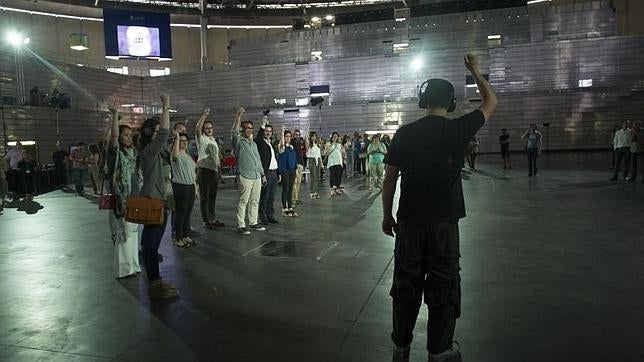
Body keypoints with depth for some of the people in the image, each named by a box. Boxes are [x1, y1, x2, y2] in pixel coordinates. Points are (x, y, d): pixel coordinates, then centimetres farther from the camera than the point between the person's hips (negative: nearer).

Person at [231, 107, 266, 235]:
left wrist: (263, 174, 20)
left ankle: (253, 222, 21)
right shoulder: (238, 141, -2)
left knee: (255, 201, 11)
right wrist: (239, 115, -26)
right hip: (245, 176, -7)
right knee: (243, 202, -5)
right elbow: (234, 131, -22)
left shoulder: (254, 143, 20)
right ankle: (240, 226, -2)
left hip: (257, 176, 7)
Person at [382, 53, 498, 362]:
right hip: (444, 222, -1)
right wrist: (475, 71, 24)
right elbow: (491, 102, 13)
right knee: (443, 285, 10)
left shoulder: (404, 134, -2)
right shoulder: (458, 130, -4)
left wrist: (386, 215, 11)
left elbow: (389, 179, 0)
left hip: (409, 222, 1)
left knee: (406, 284, 11)